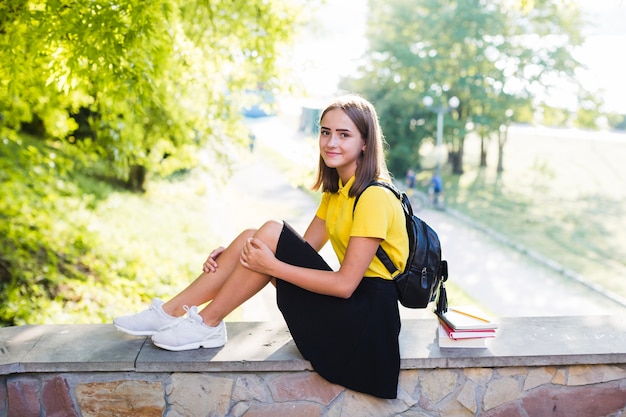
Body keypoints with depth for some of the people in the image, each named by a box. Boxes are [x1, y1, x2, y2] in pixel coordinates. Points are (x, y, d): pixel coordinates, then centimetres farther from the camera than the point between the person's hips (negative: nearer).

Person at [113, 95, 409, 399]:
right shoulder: (336, 190, 10)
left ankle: (208, 324, -6)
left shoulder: (373, 197, -19)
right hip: (346, 302, 9)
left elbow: (345, 283, -23)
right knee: (252, 238, -3)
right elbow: (303, 249, 9)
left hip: (366, 312, -8)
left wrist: (272, 265, -23)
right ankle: (171, 311, 2)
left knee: (272, 233, -19)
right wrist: (236, 255, -3)